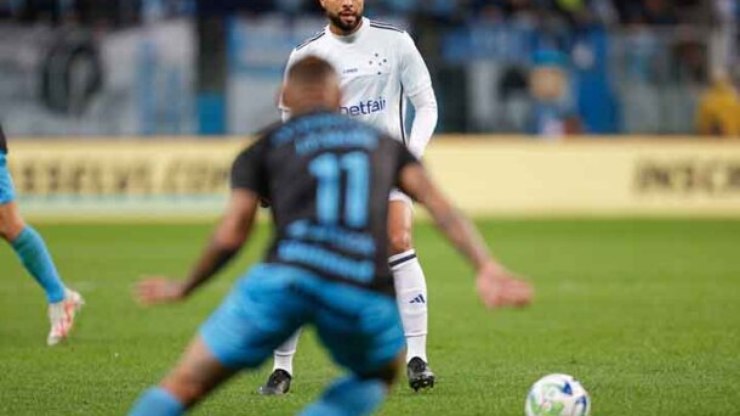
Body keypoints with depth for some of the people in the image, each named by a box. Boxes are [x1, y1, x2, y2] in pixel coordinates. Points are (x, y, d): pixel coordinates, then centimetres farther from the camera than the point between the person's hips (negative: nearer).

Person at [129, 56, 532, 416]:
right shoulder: (384, 144, 28)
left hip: (286, 275, -1)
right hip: (365, 294, 1)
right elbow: (437, 204, 10)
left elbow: (230, 236, 10)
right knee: (380, 373, 33)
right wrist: (486, 266, -1)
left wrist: (181, 289, 26)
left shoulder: (262, 149, 21)